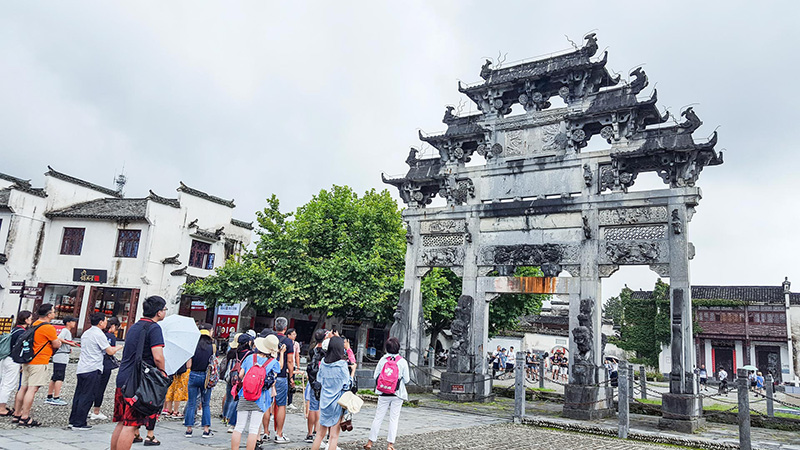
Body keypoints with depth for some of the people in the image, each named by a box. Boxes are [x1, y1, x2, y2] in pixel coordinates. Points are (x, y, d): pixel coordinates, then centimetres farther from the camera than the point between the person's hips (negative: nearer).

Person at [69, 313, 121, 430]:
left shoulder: (86, 333, 15)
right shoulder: (99, 334, -13)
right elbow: (110, 352, -11)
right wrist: (118, 347, 9)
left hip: (81, 368, 9)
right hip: (92, 370, -9)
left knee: (79, 395, 14)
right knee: (87, 397, -3)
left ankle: (73, 420, 19)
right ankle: (79, 423, 0)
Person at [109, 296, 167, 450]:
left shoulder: (133, 327, 18)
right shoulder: (154, 328, -11)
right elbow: (158, 357, -20)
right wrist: (163, 374, -4)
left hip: (122, 379, 8)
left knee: (121, 423, 15)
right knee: (131, 424, -4)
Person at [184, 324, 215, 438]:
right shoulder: (212, 346, -5)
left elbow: (188, 365, -6)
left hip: (194, 376, 0)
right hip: (206, 377, 0)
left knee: (191, 404, 10)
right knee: (206, 404, 10)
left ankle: (189, 429, 13)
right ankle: (206, 430, 9)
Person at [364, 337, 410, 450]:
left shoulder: (383, 359, -5)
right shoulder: (403, 361, -8)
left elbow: (375, 376, -2)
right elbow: (406, 379, -4)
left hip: (383, 393, 1)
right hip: (397, 394, -1)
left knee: (378, 417, 9)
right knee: (394, 419, 7)